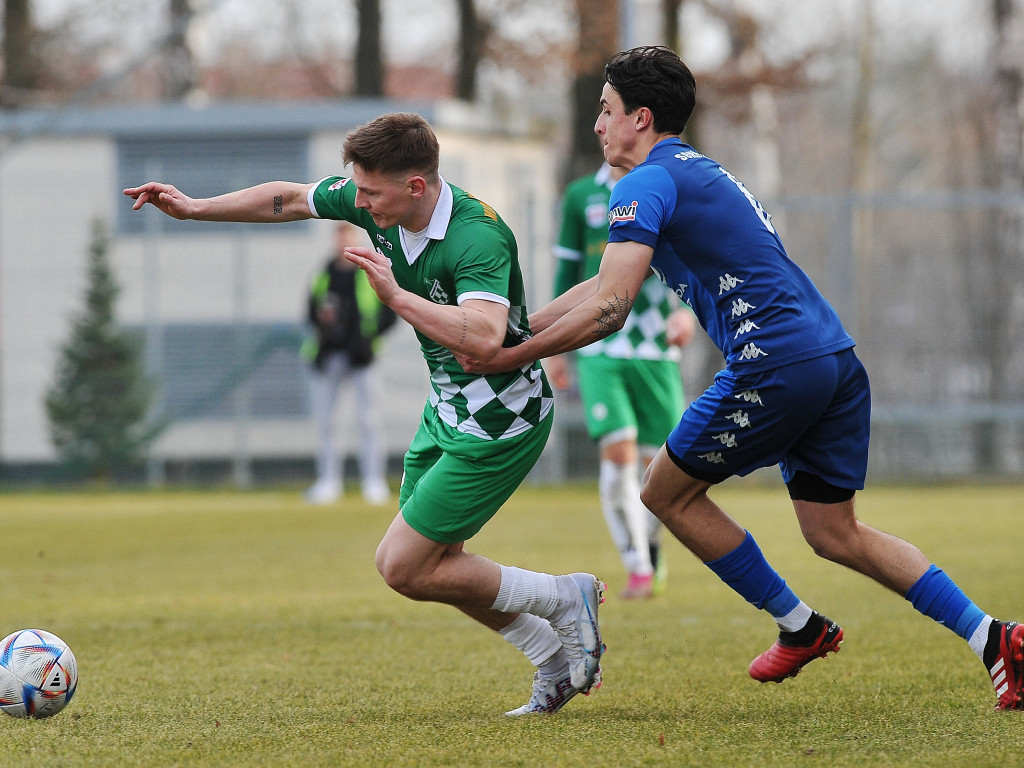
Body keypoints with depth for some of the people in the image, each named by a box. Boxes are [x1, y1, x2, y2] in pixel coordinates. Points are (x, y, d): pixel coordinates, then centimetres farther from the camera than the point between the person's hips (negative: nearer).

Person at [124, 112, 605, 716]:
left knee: (403, 567, -7)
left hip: (500, 420, -9)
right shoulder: (374, 202, -7)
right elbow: (289, 200, 11)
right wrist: (193, 207, 13)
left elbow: (485, 338, -46)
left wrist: (396, 295, -47)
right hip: (447, 410, 9)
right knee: (432, 565, 13)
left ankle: (562, 599, 8)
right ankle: (557, 661, 24)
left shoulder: (479, 237, -30)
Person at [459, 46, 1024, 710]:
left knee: (668, 494, 9)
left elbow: (609, 308, -15)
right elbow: (607, 284, 31)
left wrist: (514, 355, -6)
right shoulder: (701, 174, 26)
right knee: (836, 534, 14)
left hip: (776, 367, -9)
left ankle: (800, 627, 14)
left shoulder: (646, 184, -4)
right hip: (837, 359, 9)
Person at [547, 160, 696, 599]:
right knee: (617, 450, -17)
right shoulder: (580, 196, 8)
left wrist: (688, 311, -23)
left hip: (655, 349, 0)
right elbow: (567, 270, 15)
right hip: (598, 350, 0)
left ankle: (652, 555, 31)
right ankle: (637, 570, -10)